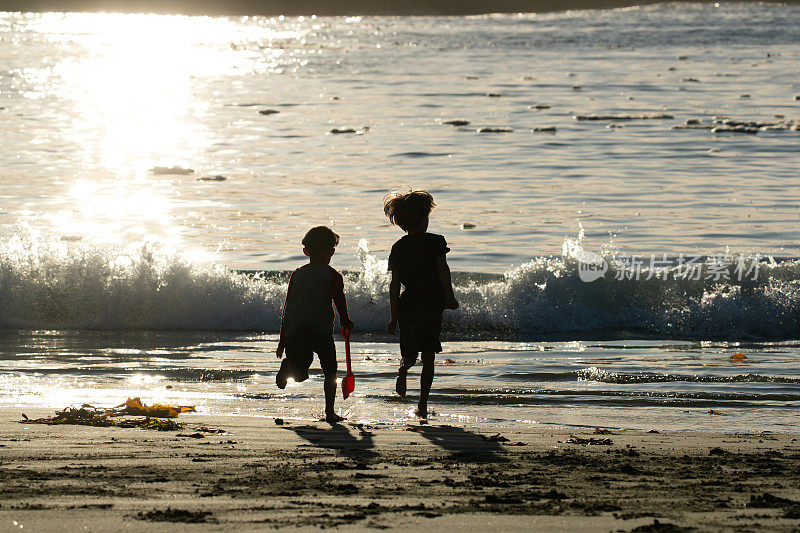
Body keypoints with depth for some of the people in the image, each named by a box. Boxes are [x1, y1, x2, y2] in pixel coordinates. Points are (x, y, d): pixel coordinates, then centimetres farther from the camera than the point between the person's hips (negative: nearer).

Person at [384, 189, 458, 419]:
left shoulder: (398, 248, 6)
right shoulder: (435, 241, -2)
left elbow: (394, 284, 7)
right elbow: (442, 269, -15)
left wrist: (394, 316, 10)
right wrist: (449, 296, -16)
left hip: (407, 306, 2)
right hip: (432, 305, -2)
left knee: (409, 352, 16)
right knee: (428, 358, 7)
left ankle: (403, 369, -17)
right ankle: (423, 403, -3)